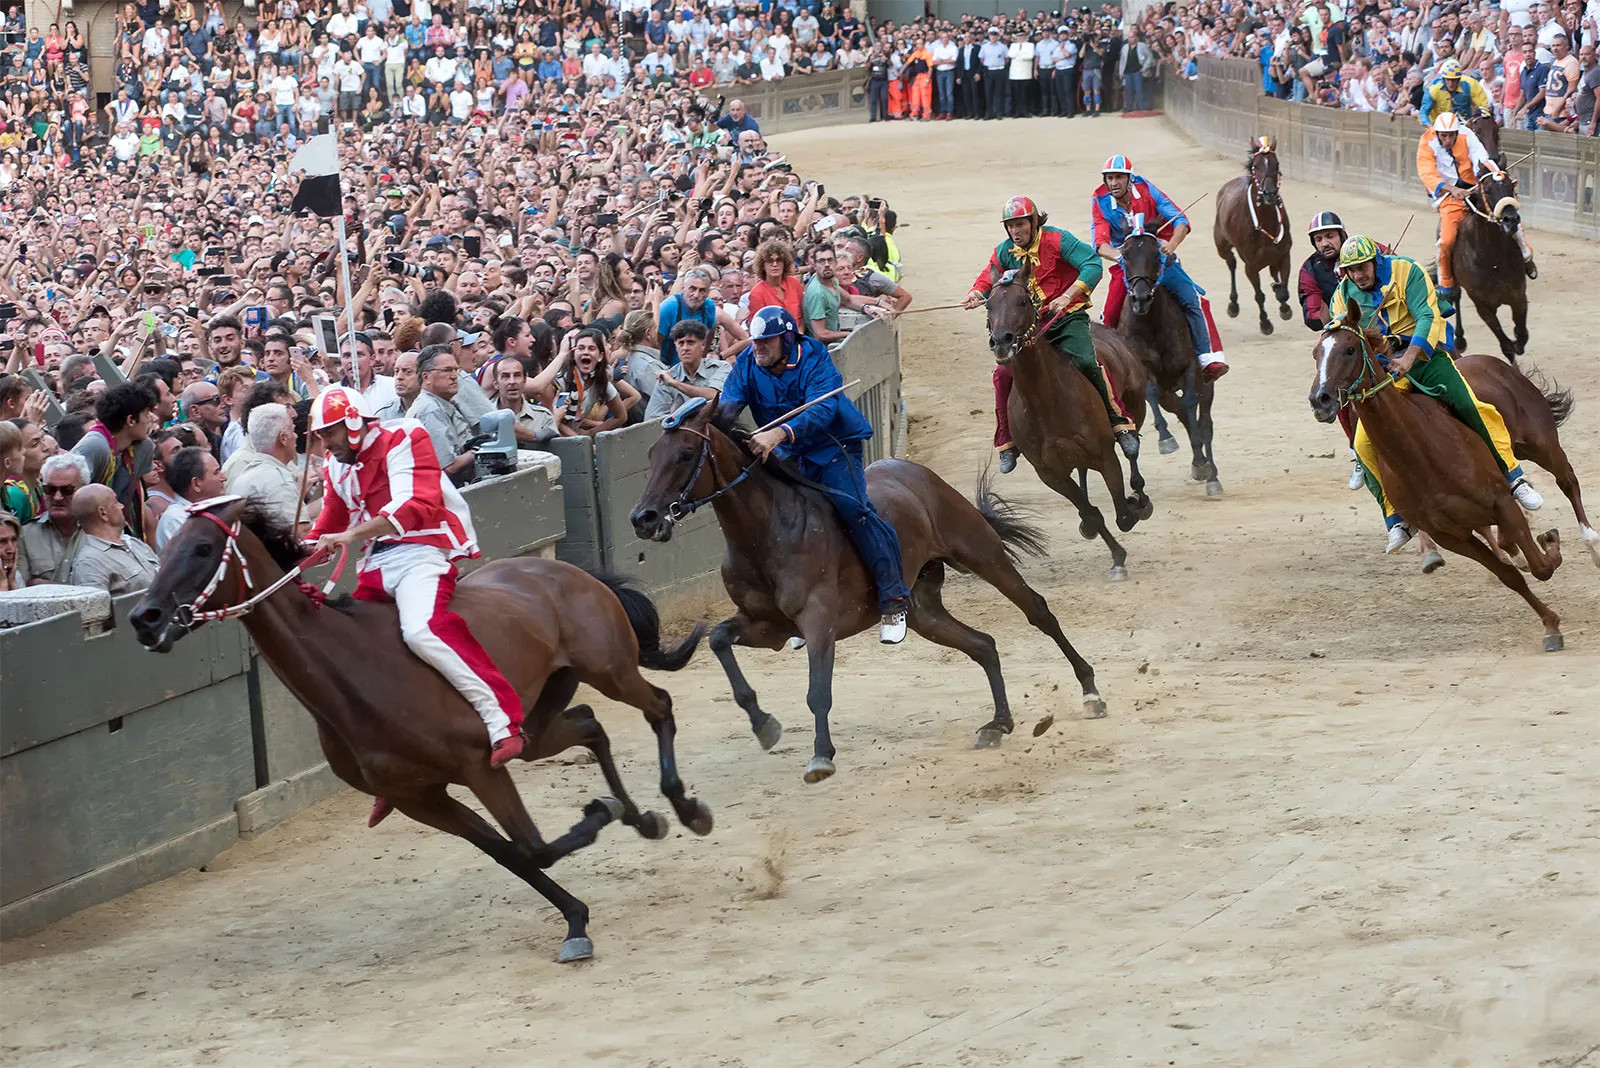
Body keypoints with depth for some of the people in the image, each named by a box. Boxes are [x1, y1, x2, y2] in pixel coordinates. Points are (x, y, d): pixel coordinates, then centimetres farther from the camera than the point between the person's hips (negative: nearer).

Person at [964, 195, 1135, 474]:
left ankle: (1122, 425, -14)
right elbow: (988, 278, 16)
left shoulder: (1056, 240, -12)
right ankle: (1006, 443, 2)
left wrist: (1067, 296, -29)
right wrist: (977, 293, -9)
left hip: (1066, 317, -4)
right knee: (1003, 372, -13)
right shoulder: (1004, 252, 4)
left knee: (1086, 362, -28)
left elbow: (1093, 265, -19)